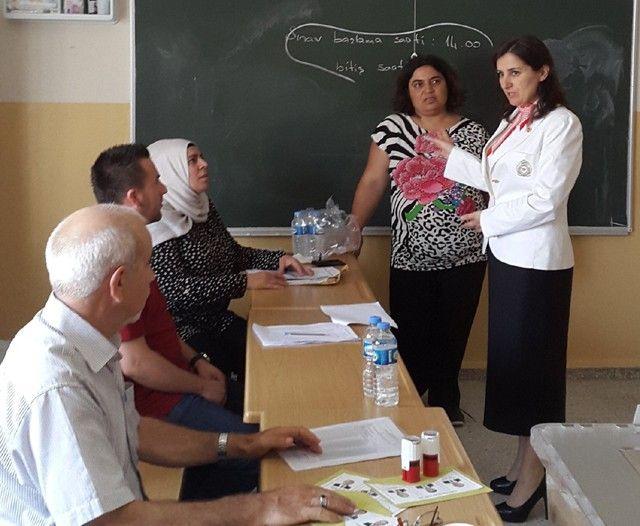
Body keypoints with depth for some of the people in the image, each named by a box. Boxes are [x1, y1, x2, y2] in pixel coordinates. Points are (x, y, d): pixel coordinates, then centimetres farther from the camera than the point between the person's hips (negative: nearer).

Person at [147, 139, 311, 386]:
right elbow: (175, 291, -22)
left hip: (219, 320, 7)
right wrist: (245, 282, -21)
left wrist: (278, 258, 5)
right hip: (184, 332, -7)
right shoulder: (158, 223, -14)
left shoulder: (204, 208, 12)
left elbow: (234, 253, 23)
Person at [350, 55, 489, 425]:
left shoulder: (473, 132, 4)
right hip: (410, 259, -1)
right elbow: (372, 184, 3)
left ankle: (444, 403, 27)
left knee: (452, 336, 9)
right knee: (411, 339, 0)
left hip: (464, 256, 1)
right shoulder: (392, 129, 3)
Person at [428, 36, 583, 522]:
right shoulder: (511, 122, 12)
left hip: (538, 261, -8)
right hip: (507, 255, 8)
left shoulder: (562, 123, -14)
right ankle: (523, 467, 24)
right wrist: (453, 155, 17)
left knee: (532, 363, 0)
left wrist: (488, 220, -9)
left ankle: (531, 481, 12)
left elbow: (545, 199, -19)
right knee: (509, 358, 12)